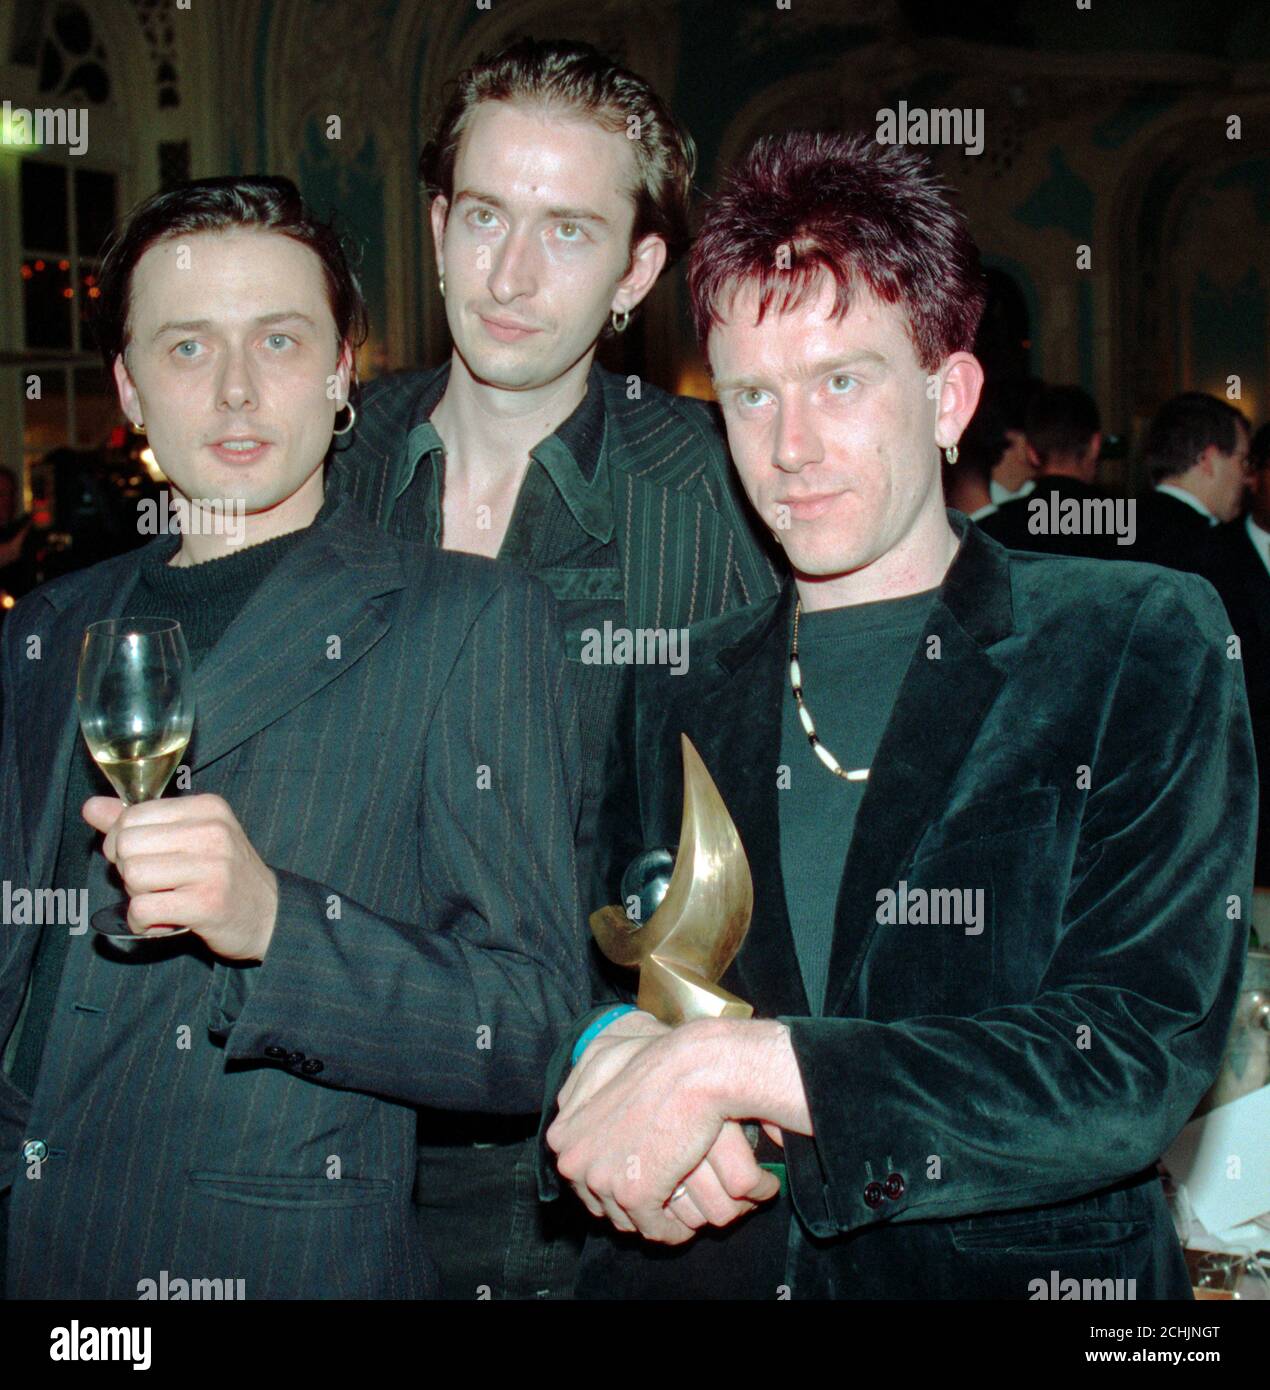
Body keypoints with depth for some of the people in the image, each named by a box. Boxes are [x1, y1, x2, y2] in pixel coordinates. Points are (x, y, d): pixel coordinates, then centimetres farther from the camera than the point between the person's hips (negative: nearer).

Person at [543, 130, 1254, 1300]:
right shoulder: (677, 692, 9)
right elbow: (592, 975, 11)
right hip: (694, 1270, 3)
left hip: (1015, 1268, -2)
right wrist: (608, 1049, -11)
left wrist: (730, 1064, -17)